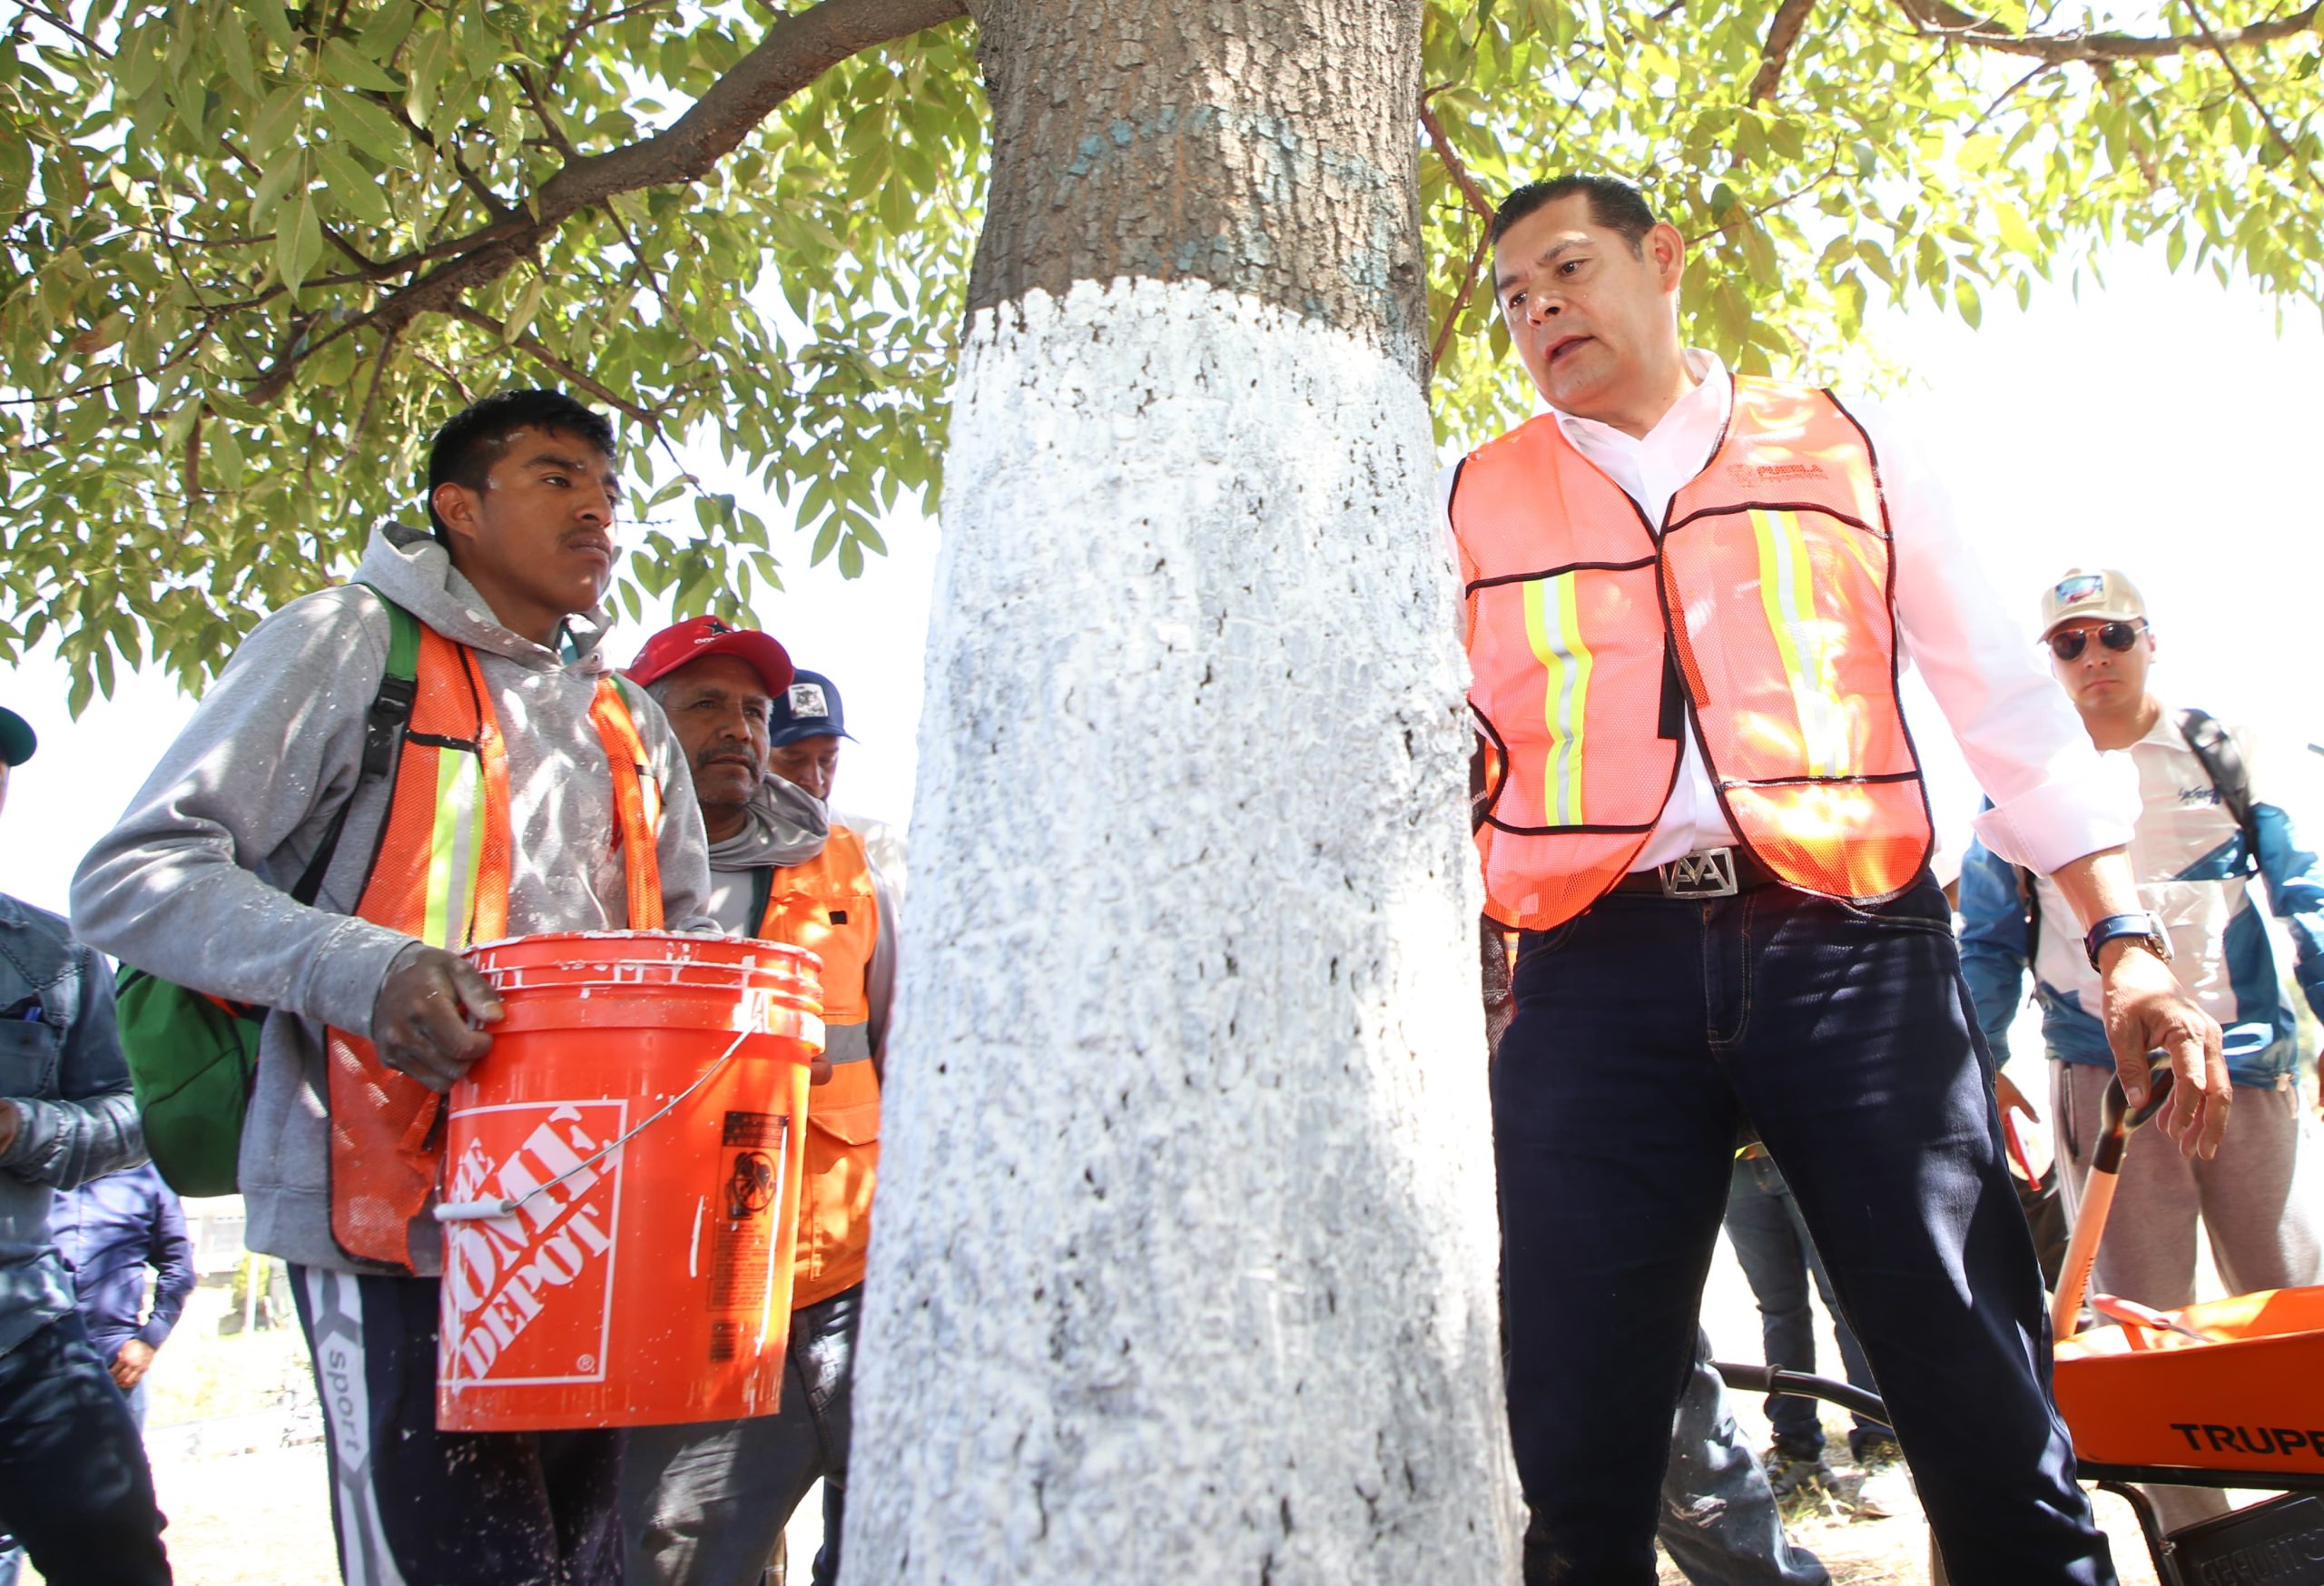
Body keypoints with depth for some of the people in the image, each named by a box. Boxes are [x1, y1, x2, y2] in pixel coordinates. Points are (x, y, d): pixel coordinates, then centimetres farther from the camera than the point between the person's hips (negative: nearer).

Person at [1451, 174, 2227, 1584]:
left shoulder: (1848, 448, 17)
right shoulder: (1468, 503, 18)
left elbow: (2008, 701, 15)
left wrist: (2123, 938, 6)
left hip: (1847, 940, 0)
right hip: (1599, 967, 1)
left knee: (1981, 1387, 1)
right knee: (1580, 1431, 2)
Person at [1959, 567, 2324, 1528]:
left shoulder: (2224, 753, 9)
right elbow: (1988, 941, 11)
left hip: (2246, 1062, 1)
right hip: (2101, 1075, 0)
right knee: (2144, 1322, 3)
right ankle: (2196, 1536, 12)